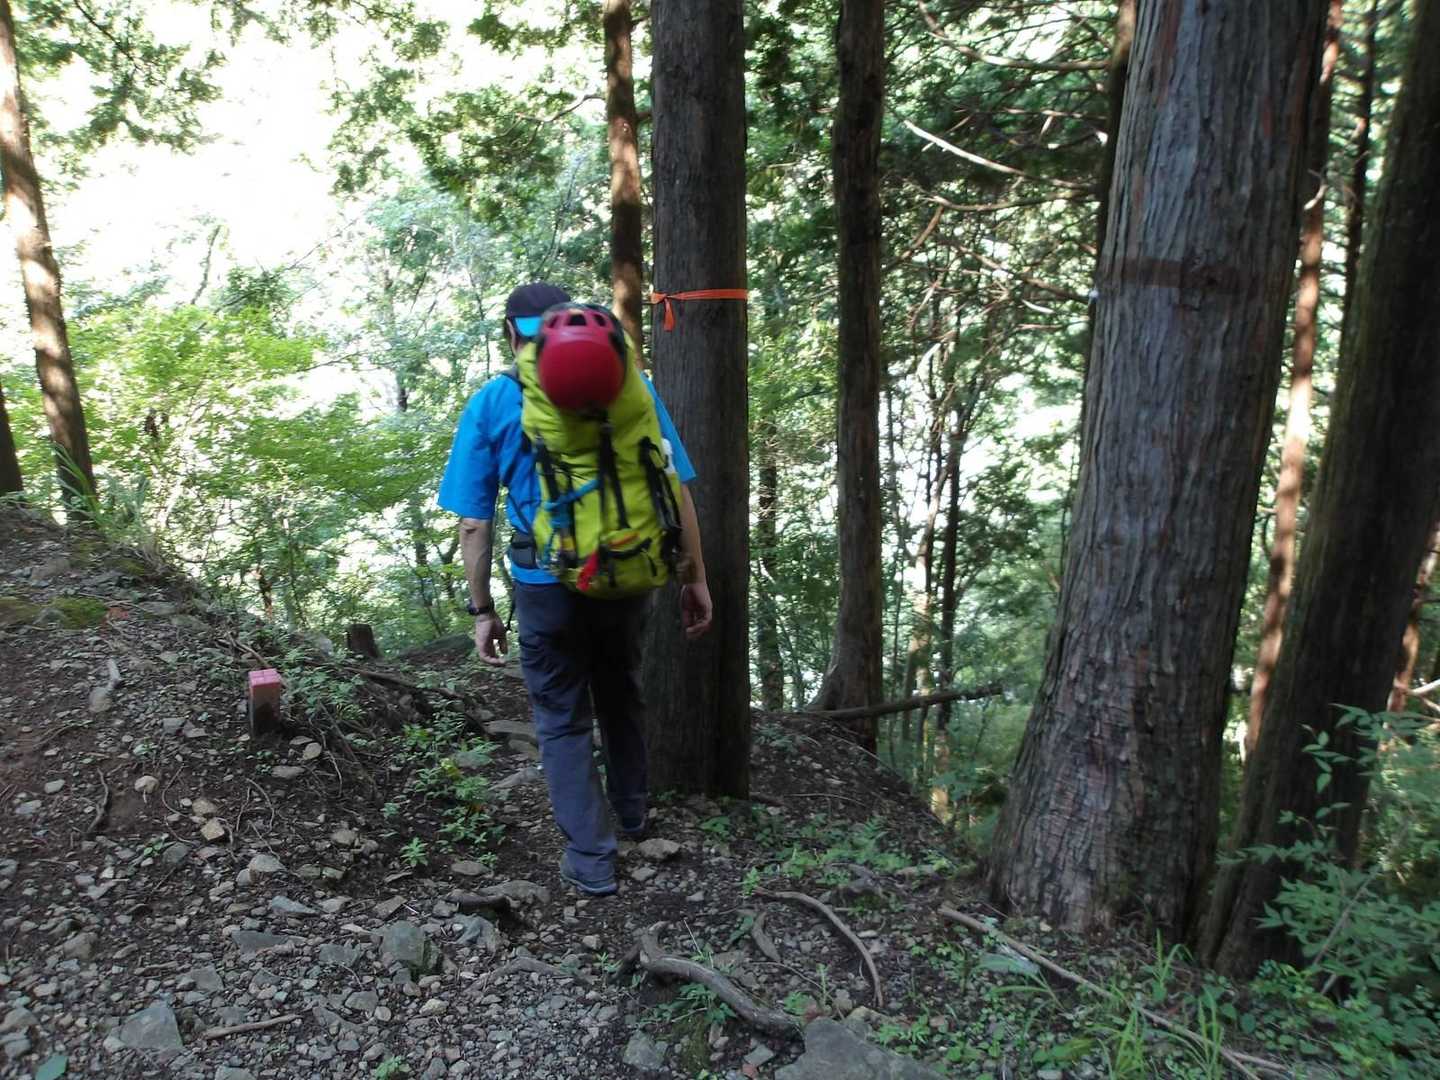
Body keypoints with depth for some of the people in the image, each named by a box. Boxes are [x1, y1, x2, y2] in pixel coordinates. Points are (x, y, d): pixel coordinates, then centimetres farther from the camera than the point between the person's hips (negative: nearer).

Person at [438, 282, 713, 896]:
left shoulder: (492, 404, -3)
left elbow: (474, 524, -5)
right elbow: (677, 492, -3)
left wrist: (482, 611, 4)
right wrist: (694, 577, 4)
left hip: (546, 587, -2)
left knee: (562, 719, 15)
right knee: (621, 693, 26)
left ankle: (591, 859, 19)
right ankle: (631, 812, 44)